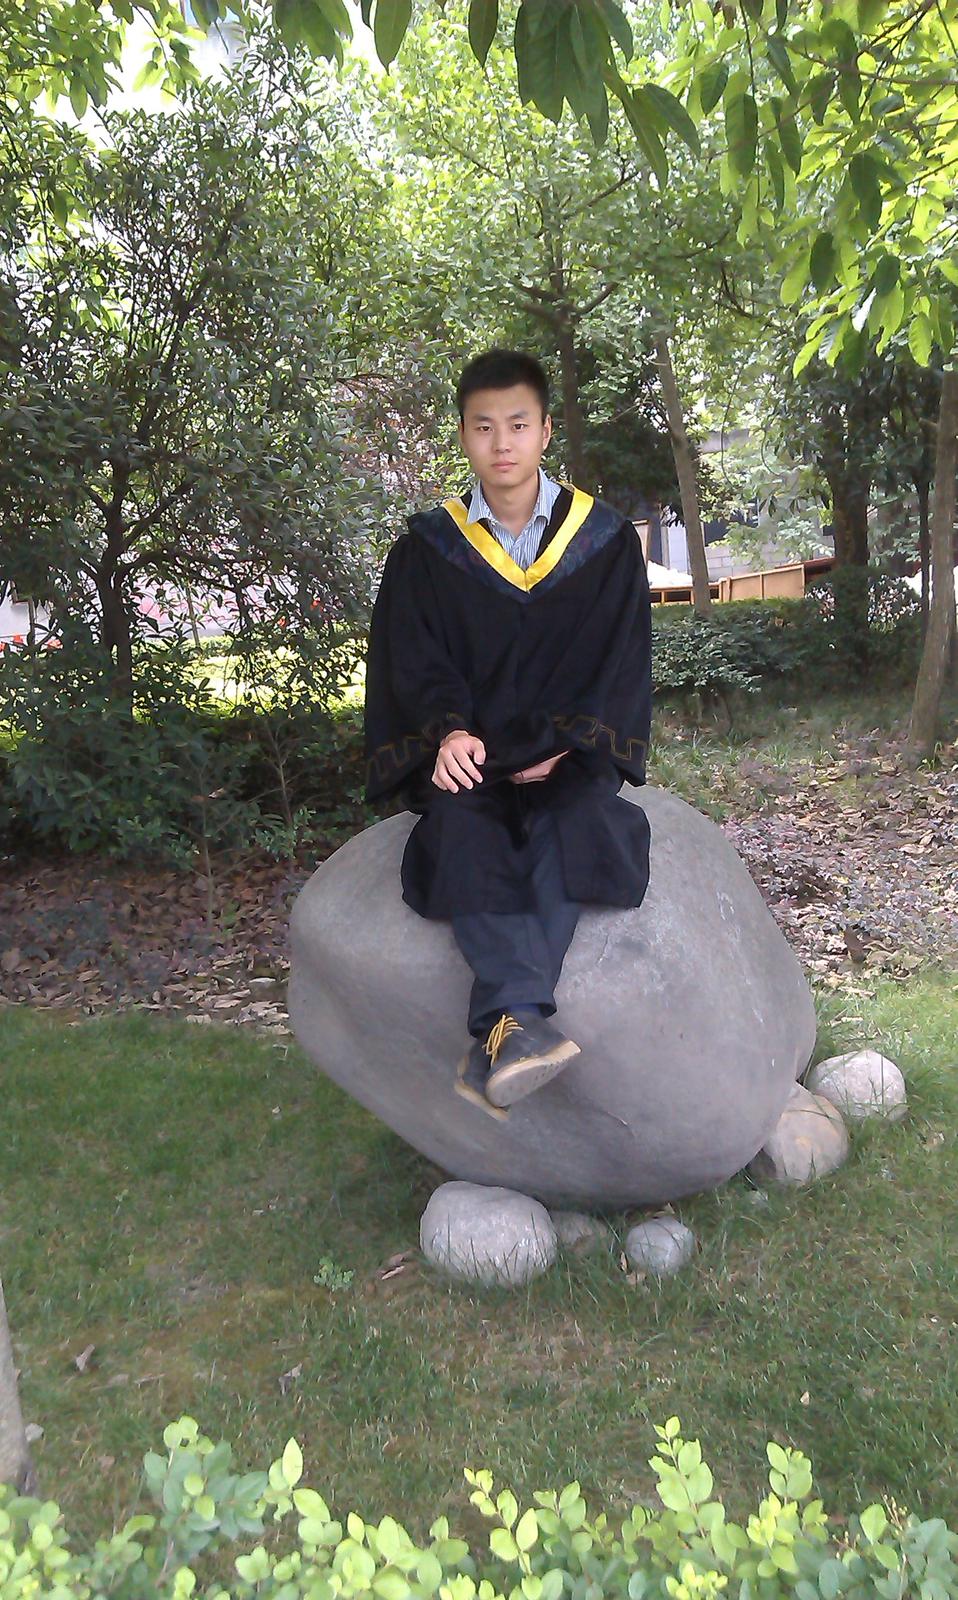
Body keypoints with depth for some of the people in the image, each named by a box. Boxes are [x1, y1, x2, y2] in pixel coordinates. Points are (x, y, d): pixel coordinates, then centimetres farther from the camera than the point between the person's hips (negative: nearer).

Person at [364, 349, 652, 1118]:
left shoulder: (607, 541, 8)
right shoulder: (427, 549, 9)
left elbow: (621, 662, 3)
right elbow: (410, 660, 1)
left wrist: (562, 747, -12)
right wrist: (448, 731, -20)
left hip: (564, 756, 0)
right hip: (467, 756, 1)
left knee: (575, 818, -35)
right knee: (461, 825, -34)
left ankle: (497, 1042, -44)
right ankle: (523, 1020, -48)